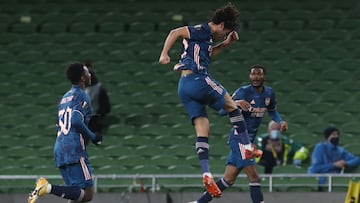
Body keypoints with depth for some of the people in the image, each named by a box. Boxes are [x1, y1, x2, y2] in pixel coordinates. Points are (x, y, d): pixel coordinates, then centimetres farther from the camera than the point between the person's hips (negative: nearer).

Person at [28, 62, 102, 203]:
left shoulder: (65, 98, 22)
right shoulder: (82, 96, -5)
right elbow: (76, 121, -20)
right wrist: (93, 137, -7)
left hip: (59, 150, 9)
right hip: (74, 150, -9)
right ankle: (48, 188, -24)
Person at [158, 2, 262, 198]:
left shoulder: (205, 35, 23)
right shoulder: (203, 30, -4)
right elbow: (175, 32, -14)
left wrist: (226, 43, 30)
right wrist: (164, 53, -24)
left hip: (184, 87, 9)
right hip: (198, 79, -9)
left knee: (202, 129, 2)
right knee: (232, 105, 13)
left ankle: (206, 174, -9)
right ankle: (246, 147, 15)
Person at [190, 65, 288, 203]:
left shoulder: (269, 93, 7)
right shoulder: (243, 92, -14)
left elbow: (272, 111, 26)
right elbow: (222, 111, -19)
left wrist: (280, 121, 7)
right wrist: (235, 103, -37)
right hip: (238, 137, -8)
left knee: (228, 179, 9)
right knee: (254, 177, -15)